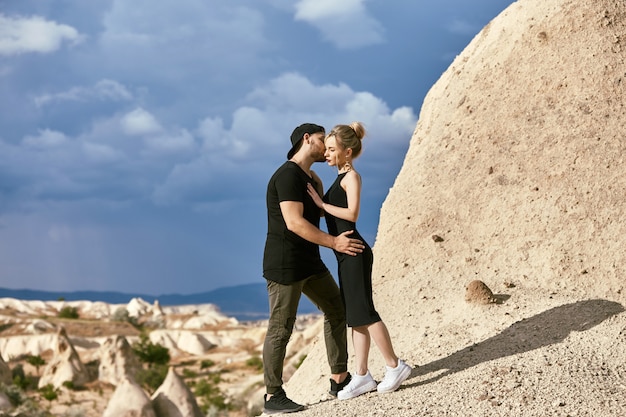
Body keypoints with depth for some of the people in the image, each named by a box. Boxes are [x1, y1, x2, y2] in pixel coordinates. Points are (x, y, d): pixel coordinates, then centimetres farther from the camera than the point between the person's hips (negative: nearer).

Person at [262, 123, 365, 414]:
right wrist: (334, 243, -22)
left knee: (337, 311, 13)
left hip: (309, 263, 10)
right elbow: (294, 222, -25)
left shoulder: (310, 178, 16)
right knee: (281, 329, -3)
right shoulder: (288, 175, -17)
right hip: (284, 264, -10)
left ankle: (340, 379, 21)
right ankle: (273, 396, 7)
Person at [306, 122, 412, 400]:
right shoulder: (341, 177, 17)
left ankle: (395, 366, 1)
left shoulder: (351, 176, -9)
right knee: (354, 316, 8)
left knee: (362, 312, -7)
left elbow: (352, 213, -21)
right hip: (345, 254, 9)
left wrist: (321, 204, -16)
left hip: (354, 252, -9)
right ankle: (362, 377, 10)